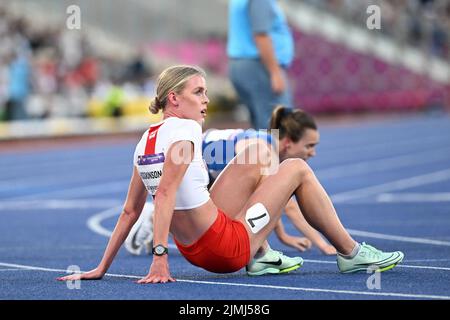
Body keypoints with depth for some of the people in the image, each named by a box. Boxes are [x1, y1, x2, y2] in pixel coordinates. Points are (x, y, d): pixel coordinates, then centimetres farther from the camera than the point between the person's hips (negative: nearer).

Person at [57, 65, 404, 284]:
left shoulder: (146, 141, 6)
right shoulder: (184, 130, -17)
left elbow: (130, 211, 6)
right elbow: (165, 193, -27)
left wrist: (102, 268, 8)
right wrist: (160, 257, -32)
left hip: (195, 247, 8)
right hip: (227, 248, -8)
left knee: (261, 152, 19)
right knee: (297, 168, 5)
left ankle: (261, 255, 22)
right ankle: (352, 253, 15)